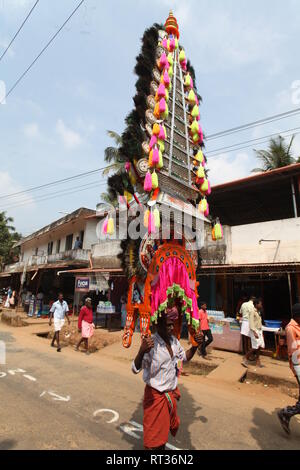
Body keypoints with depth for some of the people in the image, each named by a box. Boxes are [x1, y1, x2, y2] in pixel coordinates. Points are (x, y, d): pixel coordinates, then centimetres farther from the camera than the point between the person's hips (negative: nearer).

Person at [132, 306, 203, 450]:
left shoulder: (174, 340, -5)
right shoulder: (151, 343, -27)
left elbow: (184, 357, 12)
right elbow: (135, 369, -31)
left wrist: (195, 346, -8)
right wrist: (141, 351, -52)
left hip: (172, 393, 7)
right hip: (156, 396, -7)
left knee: (169, 426, 27)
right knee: (154, 434, 9)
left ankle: (162, 445, 53)